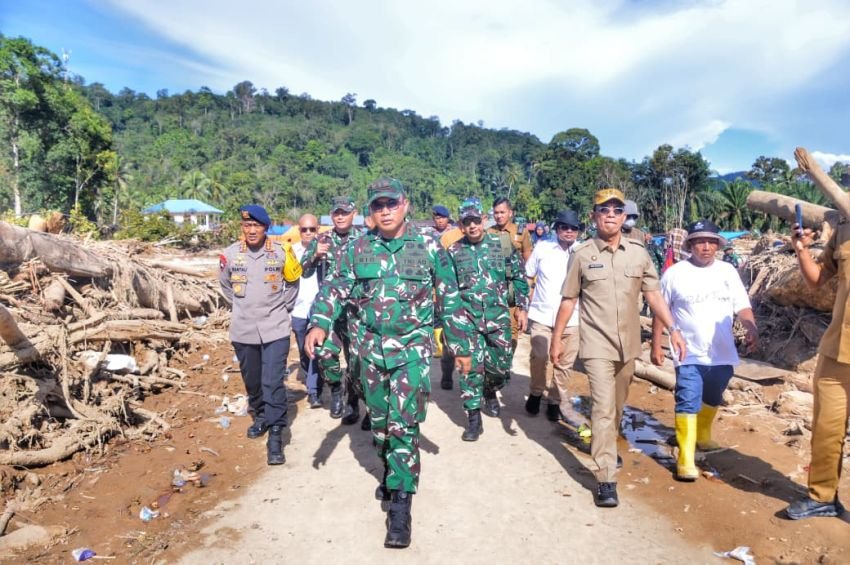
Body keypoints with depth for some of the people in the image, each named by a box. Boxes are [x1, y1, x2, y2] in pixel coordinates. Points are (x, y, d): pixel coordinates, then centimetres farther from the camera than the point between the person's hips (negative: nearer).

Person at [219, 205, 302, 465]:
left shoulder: (281, 253, -7)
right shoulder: (230, 254, -4)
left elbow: (292, 283, 11)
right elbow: (226, 285, 16)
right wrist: (240, 308, 13)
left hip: (275, 328, -2)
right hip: (243, 330, 3)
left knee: (273, 382, -8)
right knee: (252, 380, 16)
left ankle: (275, 436, -2)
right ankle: (260, 417, 40)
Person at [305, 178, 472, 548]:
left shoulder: (429, 248, -4)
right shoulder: (357, 249, 2)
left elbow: (449, 299, 2)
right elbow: (336, 290, -1)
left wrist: (460, 346, 3)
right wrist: (319, 323, -19)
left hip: (412, 349, -3)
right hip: (371, 348, 3)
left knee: (403, 425, -6)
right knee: (379, 420, 16)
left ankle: (400, 506, 3)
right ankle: (392, 472, 40)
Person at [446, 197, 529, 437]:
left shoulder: (502, 245, 0)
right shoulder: (454, 251, 1)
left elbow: (518, 277, 7)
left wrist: (522, 308, 3)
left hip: (499, 317, 1)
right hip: (468, 319, -1)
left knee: (501, 365, 8)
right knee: (470, 368, -1)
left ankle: (490, 392, 41)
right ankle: (473, 418, 11)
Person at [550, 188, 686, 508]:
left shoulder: (638, 253, 3)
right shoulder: (582, 255, -4)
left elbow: (653, 295, 3)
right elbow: (568, 300, 1)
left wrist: (673, 329, -7)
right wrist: (556, 339, 2)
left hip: (628, 344, 4)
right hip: (597, 345, -3)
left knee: (617, 407, 18)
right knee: (603, 408, -9)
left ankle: (607, 449, 43)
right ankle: (606, 480, -5)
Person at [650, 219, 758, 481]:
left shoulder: (728, 271, 3)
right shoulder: (675, 273, -6)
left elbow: (742, 307, 1)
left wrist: (751, 328, -20)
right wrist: (656, 345, -2)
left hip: (722, 354, 4)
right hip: (690, 354, -4)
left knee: (712, 400, 22)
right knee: (688, 403, -10)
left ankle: (703, 437, 44)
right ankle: (685, 459, -7)